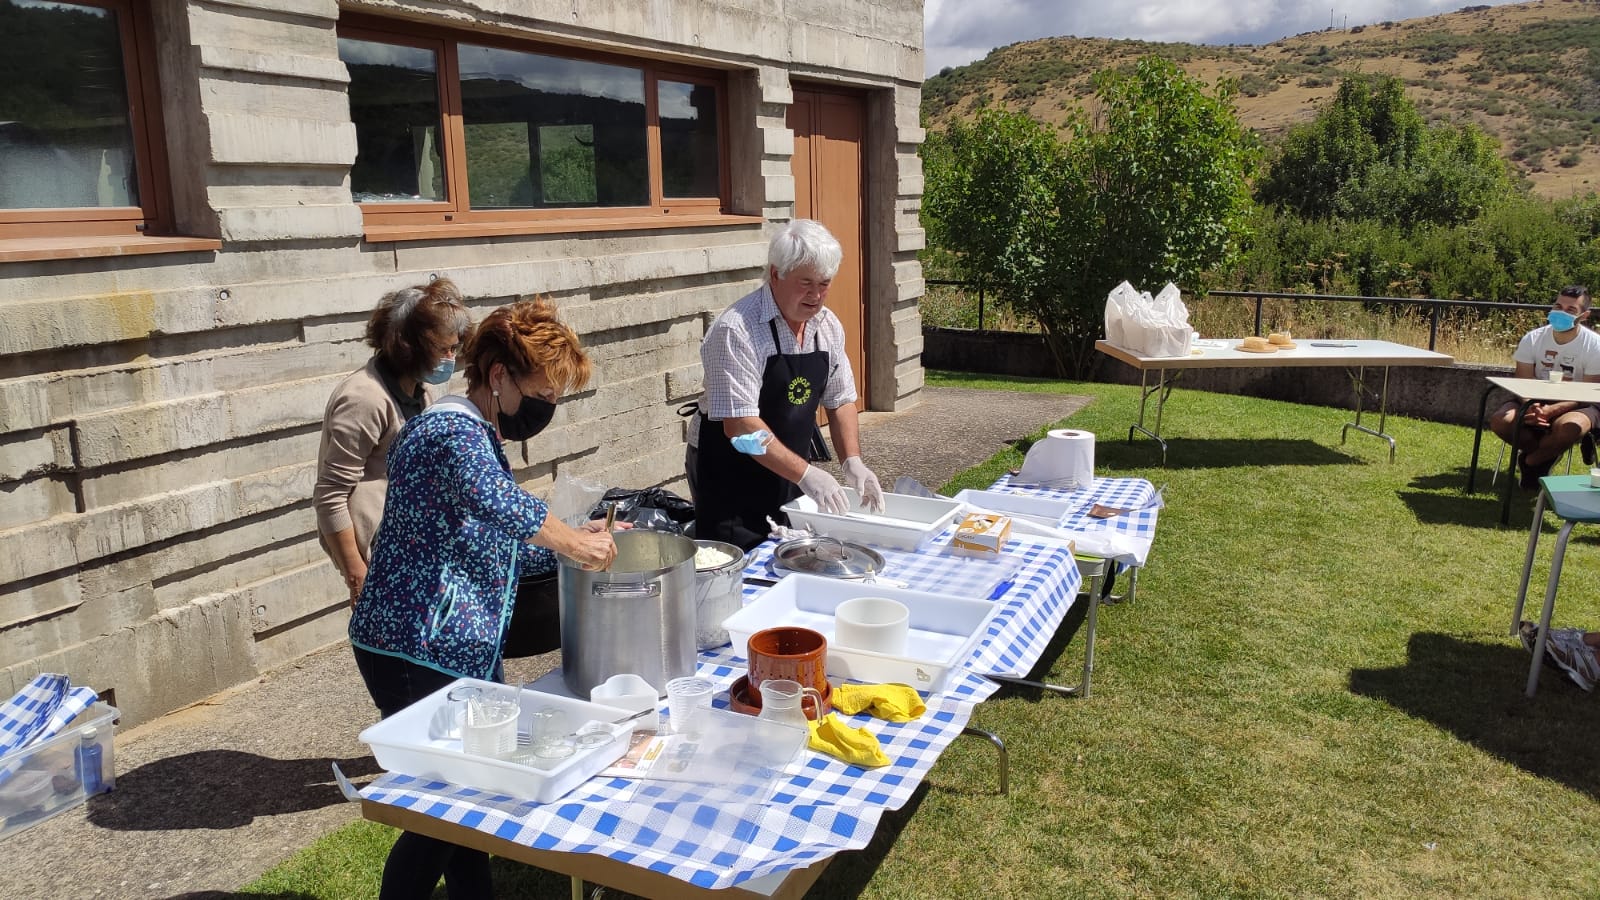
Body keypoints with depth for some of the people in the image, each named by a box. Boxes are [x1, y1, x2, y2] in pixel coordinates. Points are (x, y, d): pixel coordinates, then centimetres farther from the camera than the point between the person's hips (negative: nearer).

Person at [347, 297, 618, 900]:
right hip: (418, 654, -10)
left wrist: (575, 539, 10)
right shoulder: (452, 430, -18)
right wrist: (570, 542, -29)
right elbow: (497, 501, -41)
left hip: (462, 652, 10)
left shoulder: (481, 436, 14)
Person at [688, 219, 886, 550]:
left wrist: (852, 461, -5)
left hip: (792, 474, 7)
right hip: (732, 481, -6)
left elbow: (840, 400, 10)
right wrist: (805, 474, -30)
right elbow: (739, 424, -27)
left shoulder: (828, 326, 2)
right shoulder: (737, 330, -22)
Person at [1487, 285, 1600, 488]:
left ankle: (1531, 460, -7)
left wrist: (1551, 410, -32)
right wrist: (1531, 406, -31)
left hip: (1576, 406, -3)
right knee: (1500, 420, -27)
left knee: (1570, 426, -39)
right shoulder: (1533, 339, -6)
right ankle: (1548, 453, -3)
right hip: (1537, 401, 3)